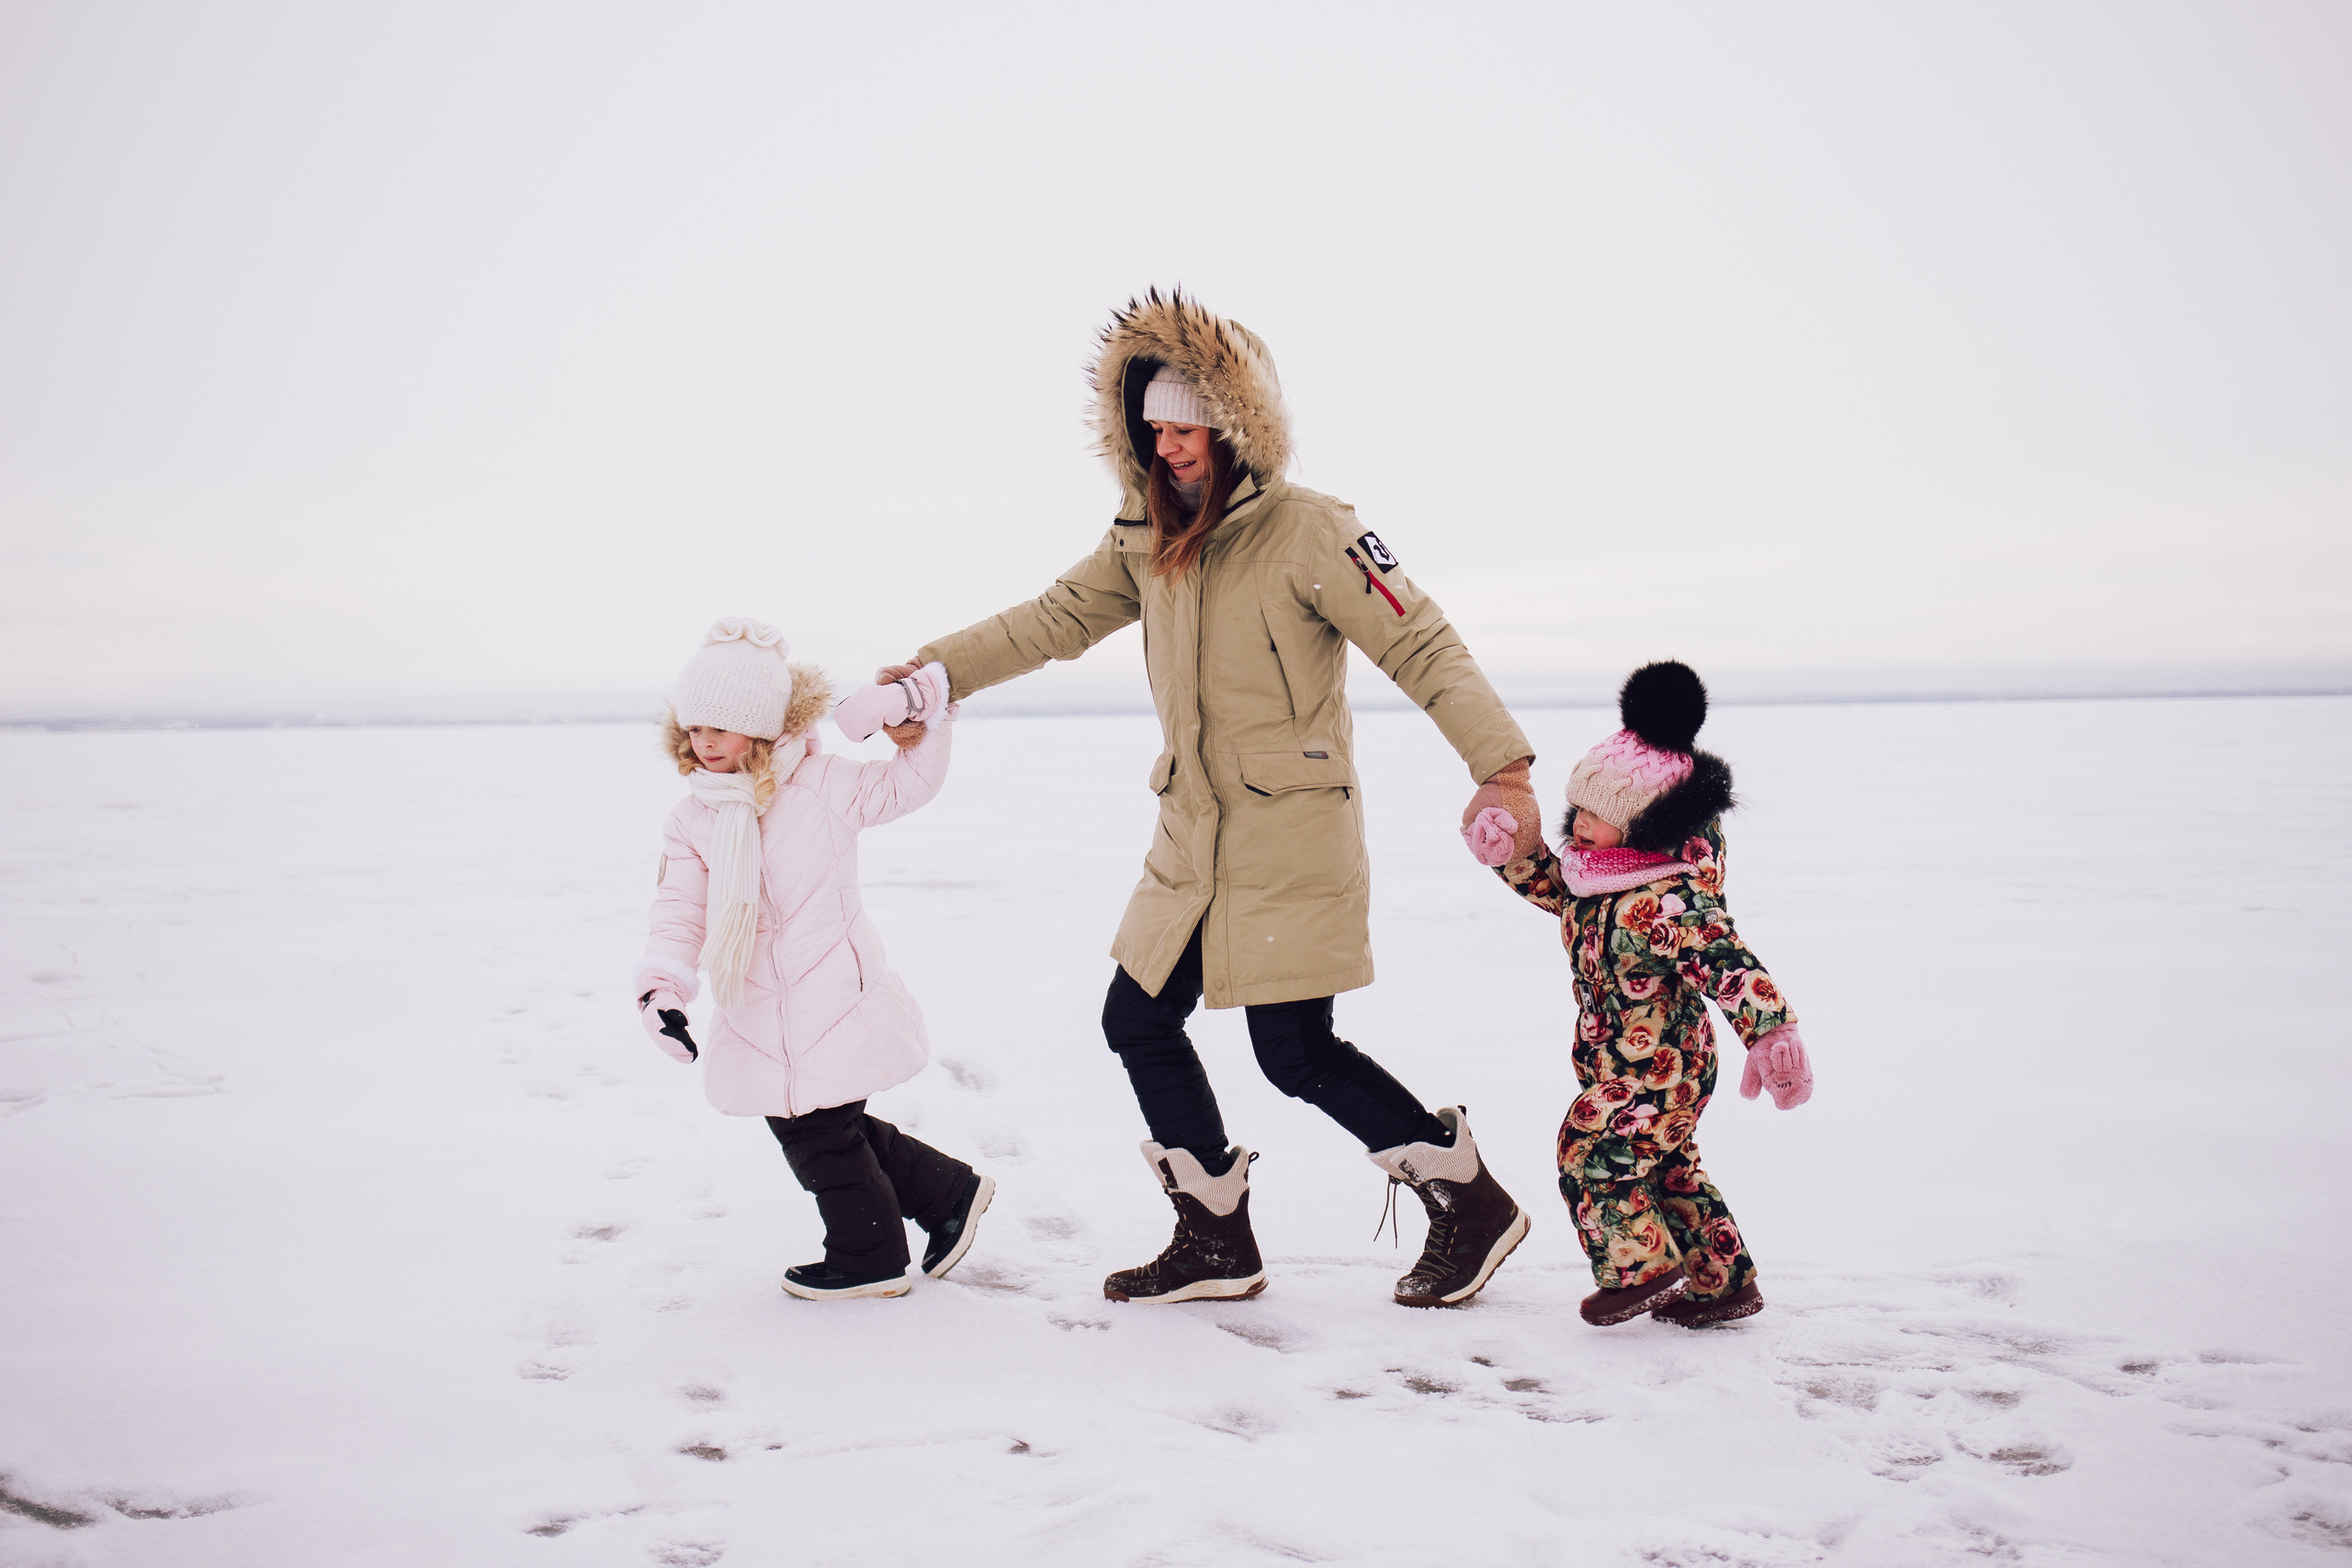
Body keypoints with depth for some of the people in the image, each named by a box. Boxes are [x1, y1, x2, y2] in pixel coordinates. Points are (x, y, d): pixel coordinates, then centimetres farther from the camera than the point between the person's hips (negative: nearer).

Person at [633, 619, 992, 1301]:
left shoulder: (823, 784, -5)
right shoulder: (693, 820, 5)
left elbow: (906, 785, 8)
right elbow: (679, 912, 0)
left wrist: (923, 722, -7)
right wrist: (662, 988, -13)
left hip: (833, 1000, -6)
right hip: (759, 1023, 6)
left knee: (820, 1134, -1)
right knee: (807, 1127, 13)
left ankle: (868, 1257, 21)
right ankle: (950, 1192, 27)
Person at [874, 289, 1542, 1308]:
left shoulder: (1308, 533, -13)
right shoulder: (1145, 541, 8)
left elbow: (1419, 643, -17)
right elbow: (1056, 619, 18)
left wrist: (1499, 763, -28)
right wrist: (937, 669, 12)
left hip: (1293, 836, -8)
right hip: (1193, 836, 8)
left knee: (1297, 1055, -6)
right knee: (1138, 1021, 8)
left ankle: (1470, 1205, 13)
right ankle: (1217, 1243, 22)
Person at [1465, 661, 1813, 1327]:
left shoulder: (1666, 902, -28)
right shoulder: (1595, 874, 1)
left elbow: (1726, 961, -34)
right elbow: (1558, 888, 20)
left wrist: (1772, 1033, -42)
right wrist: (1509, 853, 6)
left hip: (1655, 1070, -10)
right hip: (1617, 1064, 10)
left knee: (1592, 1156, -5)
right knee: (1667, 1166, 18)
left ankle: (1642, 1265, 12)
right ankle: (1723, 1281, 30)